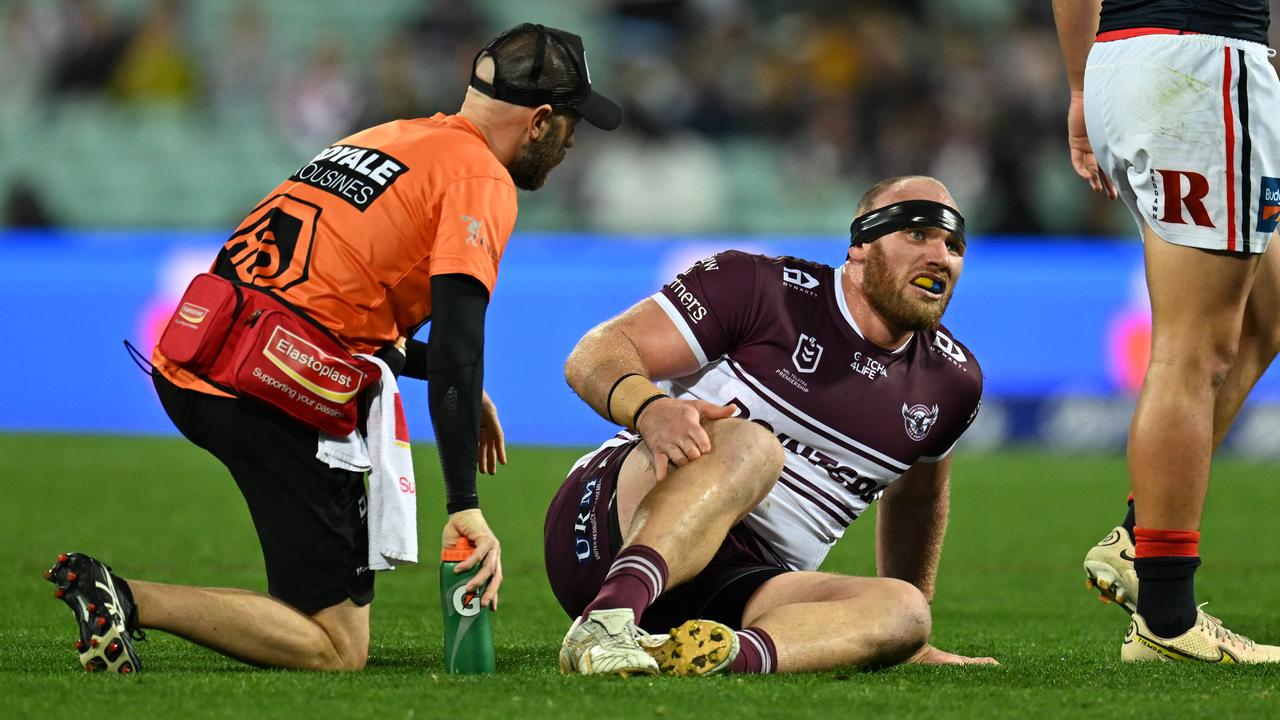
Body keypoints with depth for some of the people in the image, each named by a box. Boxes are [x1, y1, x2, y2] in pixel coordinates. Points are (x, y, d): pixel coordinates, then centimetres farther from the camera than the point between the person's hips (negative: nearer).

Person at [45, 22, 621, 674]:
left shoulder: (384, 138, 22)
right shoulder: (480, 179, -3)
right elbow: (456, 345, -15)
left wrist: (462, 391, 27)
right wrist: (465, 509, -18)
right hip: (274, 399, -8)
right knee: (337, 652, -3)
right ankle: (126, 599, -18)